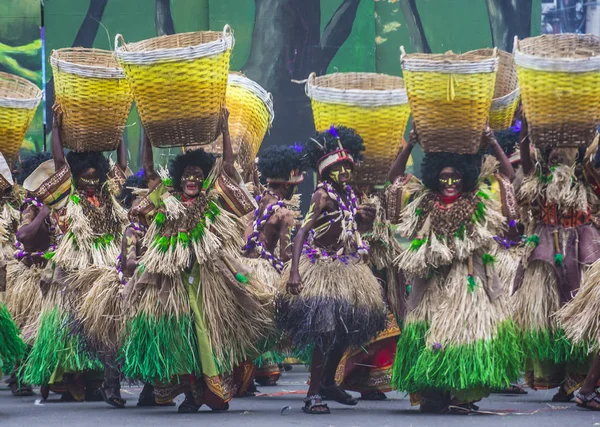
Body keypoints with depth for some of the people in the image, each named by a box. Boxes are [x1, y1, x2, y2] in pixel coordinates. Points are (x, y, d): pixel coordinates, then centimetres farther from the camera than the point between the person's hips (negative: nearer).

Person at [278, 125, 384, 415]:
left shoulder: (348, 194, 8)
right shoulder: (323, 195, -14)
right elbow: (303, 231, -22)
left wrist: (365, 219, -4)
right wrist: (294, 271, -31)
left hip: (347, 268, 8)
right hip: (322, 269, -8)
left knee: (346, 331, 14)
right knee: (326, 332, -15)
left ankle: (328, 383, 32)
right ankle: (313, 395, -12)